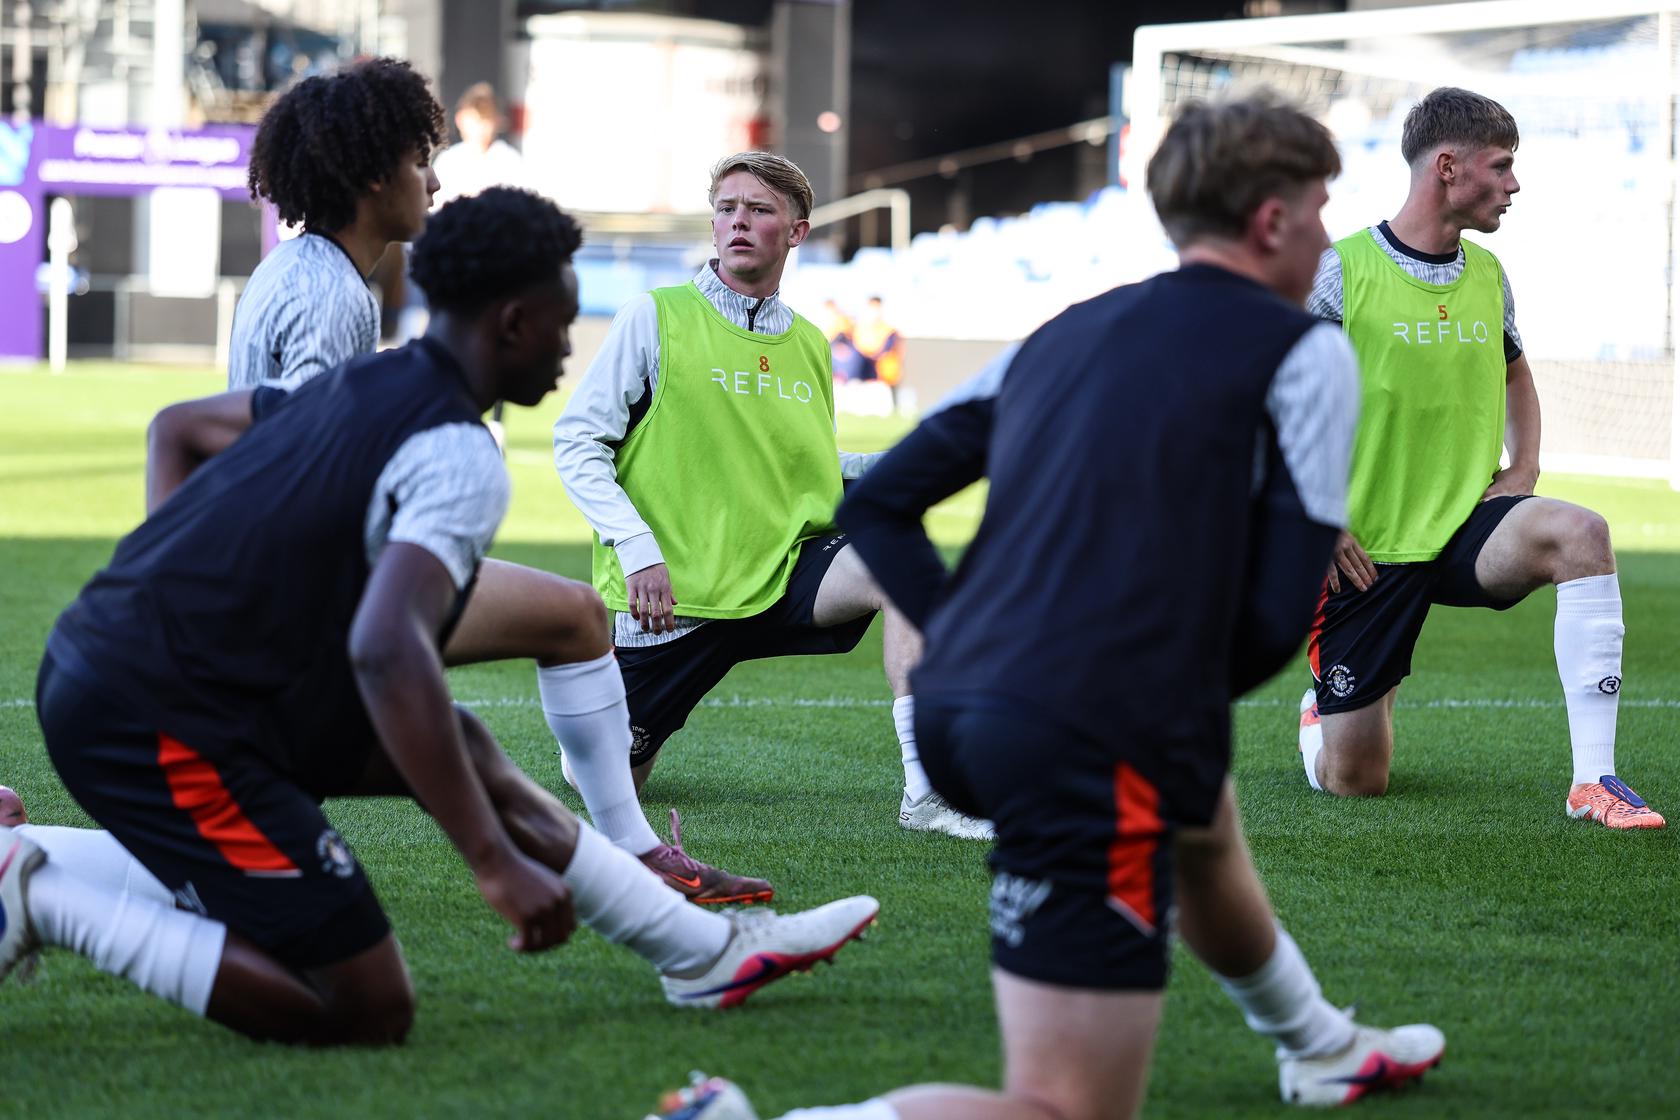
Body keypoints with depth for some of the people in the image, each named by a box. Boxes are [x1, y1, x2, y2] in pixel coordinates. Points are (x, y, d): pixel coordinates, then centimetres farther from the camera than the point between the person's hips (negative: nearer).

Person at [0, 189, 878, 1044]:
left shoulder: (355, 387, 12)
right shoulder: (458, 458, -16)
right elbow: (386, 650, -32)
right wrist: (496, 864, -31)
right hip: (159, 724, -10)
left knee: (469, 754, 16)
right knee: (367, 1013, -6)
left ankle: (707, 955, 21)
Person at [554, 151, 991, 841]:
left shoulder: (809, 345, 11)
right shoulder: (656, 318, -4)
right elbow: (577, 441, -6)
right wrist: (636, 548, -18)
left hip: (782, 577, 3)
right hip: (670, 595, -3)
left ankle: (927, 791, -31)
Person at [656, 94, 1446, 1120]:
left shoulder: (1064, 336, 19)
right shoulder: (1304, 353, 1)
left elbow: (878, 504, 20)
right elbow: (1278, 615, -5)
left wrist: (962, 637, 17)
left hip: (953, 707, 9)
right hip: (1093, 744, -9)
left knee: (1205, 816, 39)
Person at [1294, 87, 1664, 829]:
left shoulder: (1487, 276, 7)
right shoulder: (1342, 271, -11)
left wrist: (1524, 468, 9)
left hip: (1467, 527, 4)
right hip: (1367, 548, -4)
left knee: (1579, 533, -30)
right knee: (1353, 783, -1)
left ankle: (1593, 781, -27)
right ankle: (1325, 709, 40)